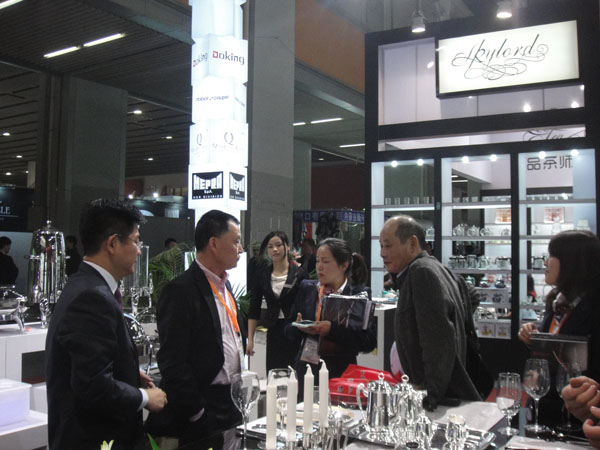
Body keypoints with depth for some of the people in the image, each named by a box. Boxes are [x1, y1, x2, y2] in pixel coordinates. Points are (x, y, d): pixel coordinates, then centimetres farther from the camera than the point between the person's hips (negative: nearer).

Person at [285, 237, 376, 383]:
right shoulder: (307, 288, 7)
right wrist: (300, 327, -11)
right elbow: (288, 330, 11)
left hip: (340, 372, -3)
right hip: (306, 368, 3)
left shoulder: (360, 294, -4)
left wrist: (332, 329, -20)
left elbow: (369, 341, -11)